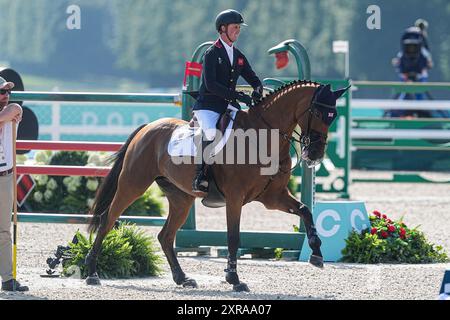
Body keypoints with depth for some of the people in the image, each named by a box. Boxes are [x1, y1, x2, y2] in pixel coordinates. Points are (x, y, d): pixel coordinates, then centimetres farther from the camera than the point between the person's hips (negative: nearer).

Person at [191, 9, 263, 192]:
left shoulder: (239, 56, 14)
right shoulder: (212, 53, -8)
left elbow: (253, 78, 18)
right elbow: (210, 84, -19)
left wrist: (257, 90, -8)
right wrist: (238, 96, -25)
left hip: (228, 106, 7)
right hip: (207, 106, -7)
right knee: (210, 133, -32)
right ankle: (199, 176, -28)